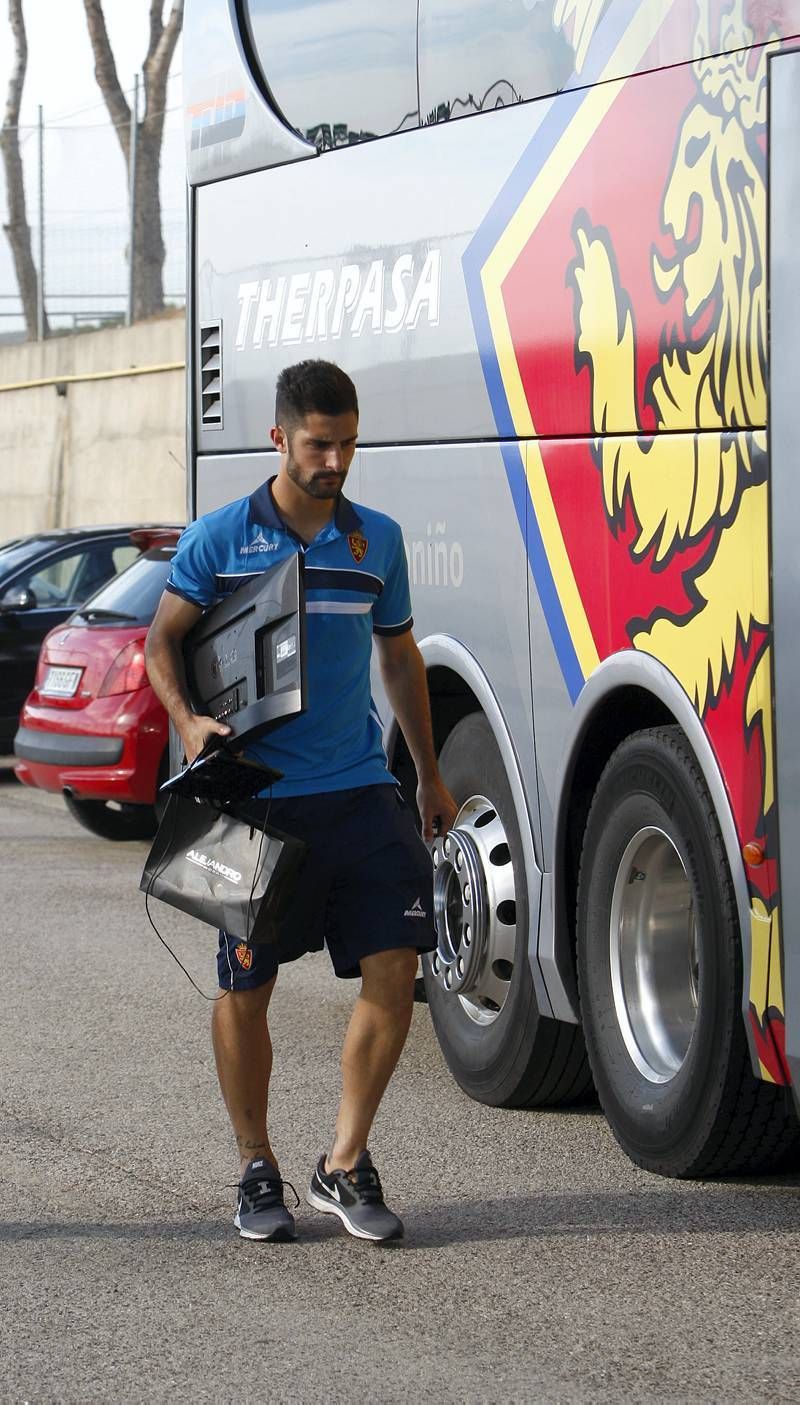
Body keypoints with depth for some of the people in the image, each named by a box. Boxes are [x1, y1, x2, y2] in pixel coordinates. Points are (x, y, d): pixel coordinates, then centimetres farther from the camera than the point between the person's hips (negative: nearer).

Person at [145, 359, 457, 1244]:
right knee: (245, 989, 4)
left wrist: (429, 774, 23)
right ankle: (256, 1170, 21)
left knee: (393, 968, -8)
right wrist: (186, 721, -13)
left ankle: (345, 1166, 5)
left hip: (359, 791, 3)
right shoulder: (220, 539, 0)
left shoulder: (377, 539, 10)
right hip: (256, 798, -2)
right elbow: (164, 639, 5)